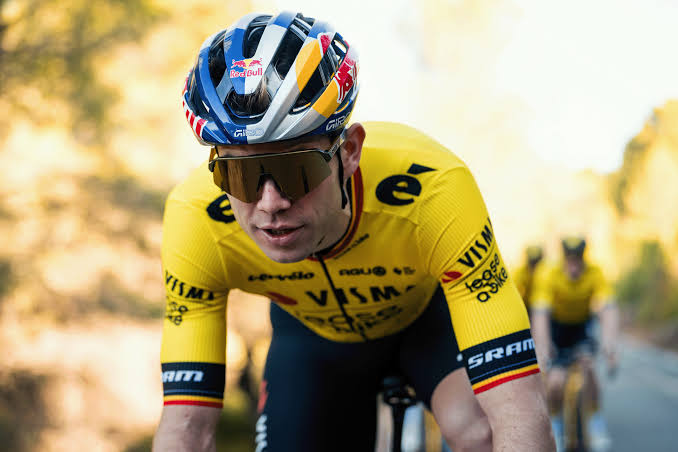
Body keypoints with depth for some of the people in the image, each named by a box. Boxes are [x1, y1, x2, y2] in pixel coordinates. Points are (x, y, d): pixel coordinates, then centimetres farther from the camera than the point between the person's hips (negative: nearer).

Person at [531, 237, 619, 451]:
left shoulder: (595, 275, -26)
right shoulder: (550, 277, -28)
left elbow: (608, 312, -36)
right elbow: (540, 315, -36)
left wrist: (608, 343, -53)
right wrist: (542, 348, -51)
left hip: (582, 327, 1)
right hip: (558, 327, -1)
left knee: (587, 363, -28)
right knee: (555, 384, -17)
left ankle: (596, 423, -11)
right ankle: (556, 425, 11)